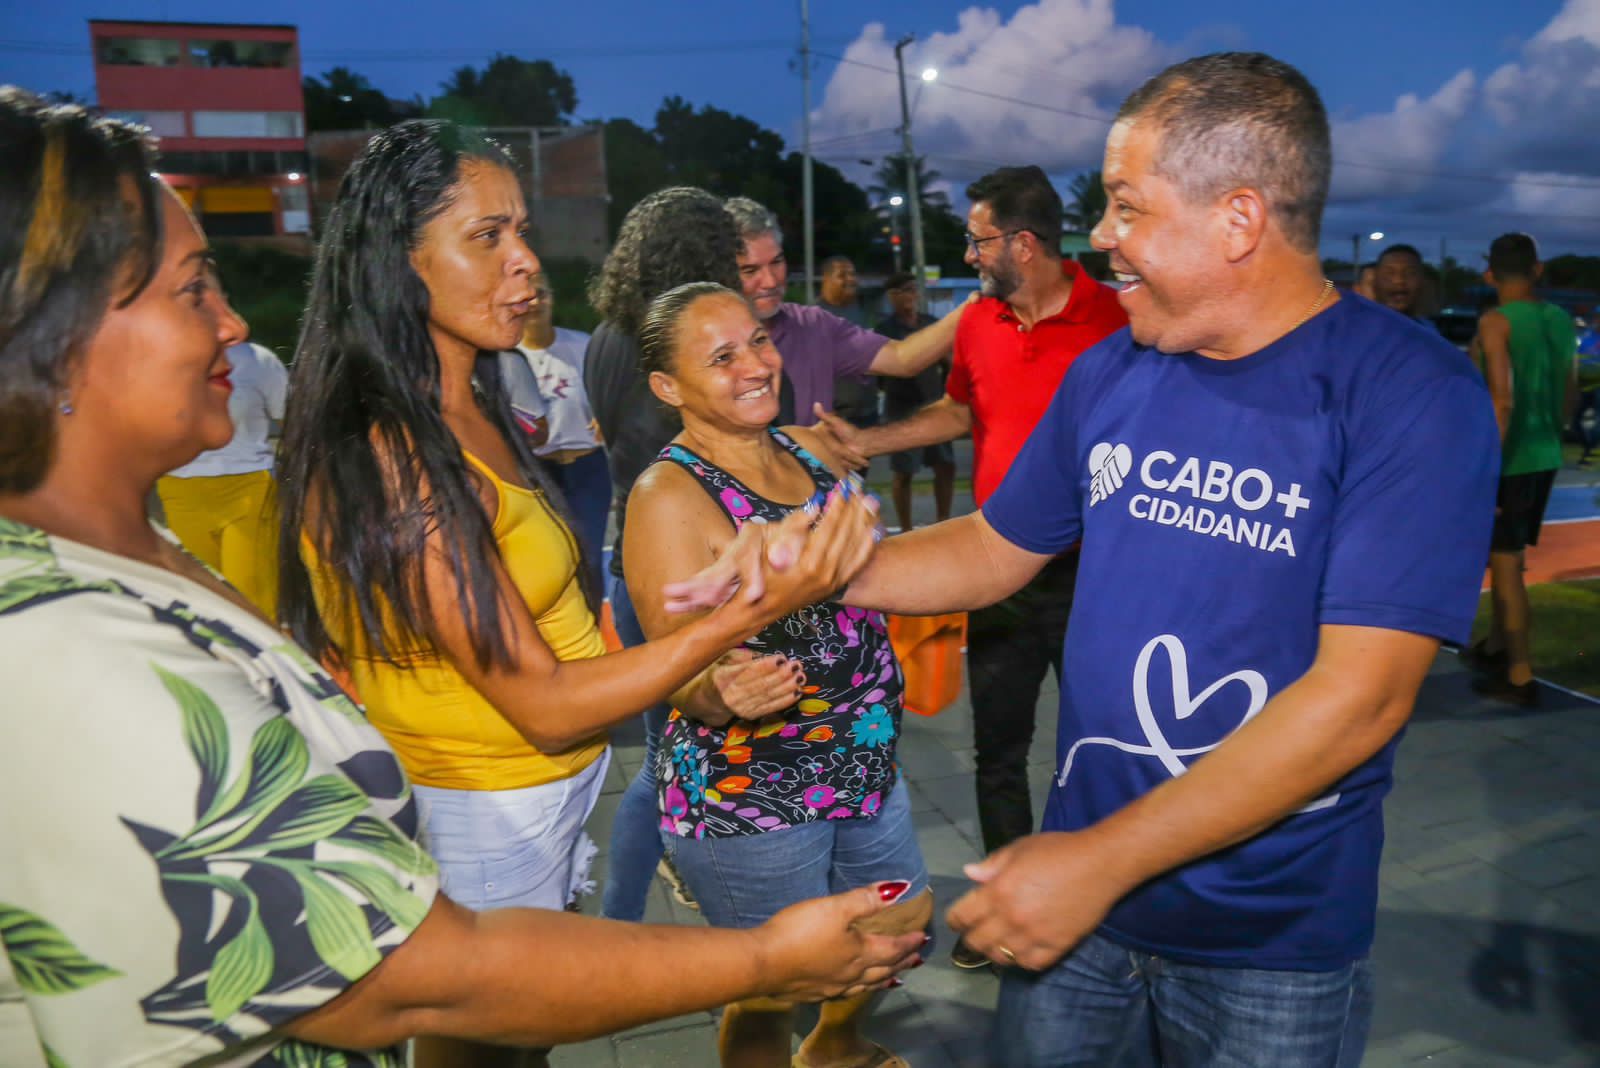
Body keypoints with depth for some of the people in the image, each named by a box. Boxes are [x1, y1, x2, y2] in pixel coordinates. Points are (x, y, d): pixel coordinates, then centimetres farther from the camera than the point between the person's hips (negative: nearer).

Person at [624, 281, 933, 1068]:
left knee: (904, 925, 25)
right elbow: (680, 676, -21)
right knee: (772, 995, 7)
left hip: (863, 763, 8)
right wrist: (723, 692, -39)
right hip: (748, 796, -7)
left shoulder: (811, 450, 2)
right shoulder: (669, 495, -19)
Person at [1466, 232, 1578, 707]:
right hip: (1545, 456, 7)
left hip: (1509, 458, -7)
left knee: (1505, 564, -1)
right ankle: (1495, 647, 35)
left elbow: (1502, 400, -22)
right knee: (1505, 555, 21)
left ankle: (1520, 677, 4)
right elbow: (1569, 396, 15)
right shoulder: (1561, 321, 8)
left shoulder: (1496, 322, -13)